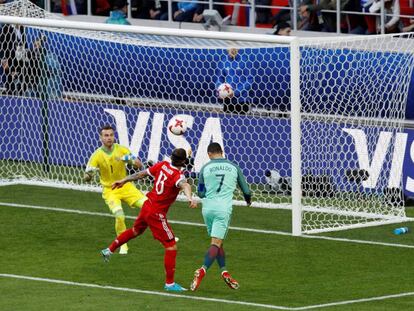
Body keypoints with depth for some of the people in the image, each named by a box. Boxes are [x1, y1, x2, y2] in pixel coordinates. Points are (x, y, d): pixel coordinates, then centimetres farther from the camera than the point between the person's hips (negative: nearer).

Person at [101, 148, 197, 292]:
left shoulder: (162, 165, -3)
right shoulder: (177, 175, -23)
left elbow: (142, 173, 9)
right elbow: (184, 185, -46)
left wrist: (124, 180, 22)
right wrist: (190, 198, -66)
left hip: (147, 205, 8)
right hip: (157, 214, -8)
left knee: (136, 230, 35)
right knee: (171, 246, -2)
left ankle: (109, 250, 49)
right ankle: (170, 283, 0)